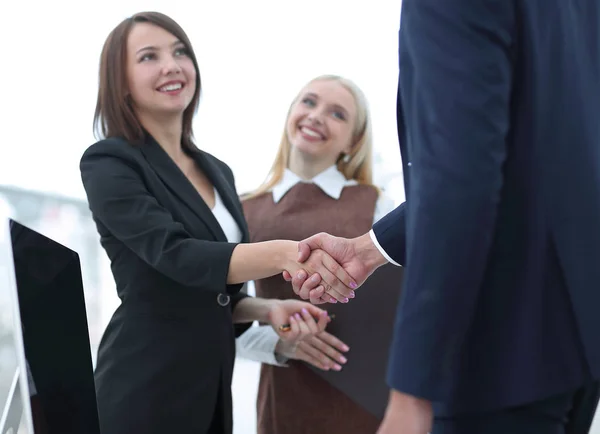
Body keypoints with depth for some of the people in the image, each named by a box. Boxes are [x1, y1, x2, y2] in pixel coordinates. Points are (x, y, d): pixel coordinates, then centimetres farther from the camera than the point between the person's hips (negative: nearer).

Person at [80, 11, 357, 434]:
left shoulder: (217, 171, 11)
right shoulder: (108, 163, -9)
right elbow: (175, 255, -23)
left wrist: (269, 310, -5)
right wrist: (284, 254, -36)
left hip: (212, 384, 6)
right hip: (146, 391, -6)